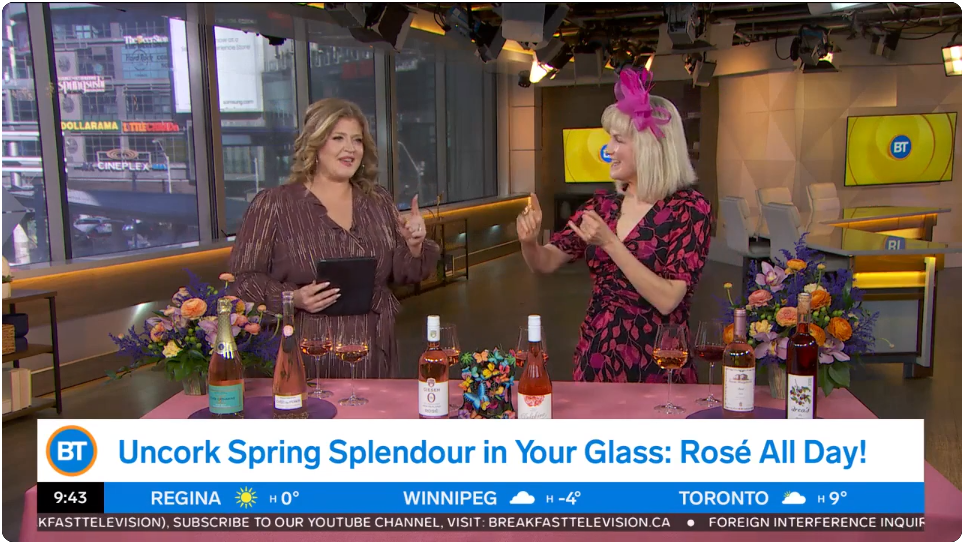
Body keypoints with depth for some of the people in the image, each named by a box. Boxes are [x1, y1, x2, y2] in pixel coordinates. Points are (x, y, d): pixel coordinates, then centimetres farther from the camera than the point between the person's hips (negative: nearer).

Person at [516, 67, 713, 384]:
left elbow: (667, 300, -20)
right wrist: (529, 242, -18)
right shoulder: (602, 205, 4)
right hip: (595, 360, 5)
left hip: (655, 369, -4)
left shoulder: (688, 208, -11)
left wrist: (609, 242, -25)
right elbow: (546, 263, 3)